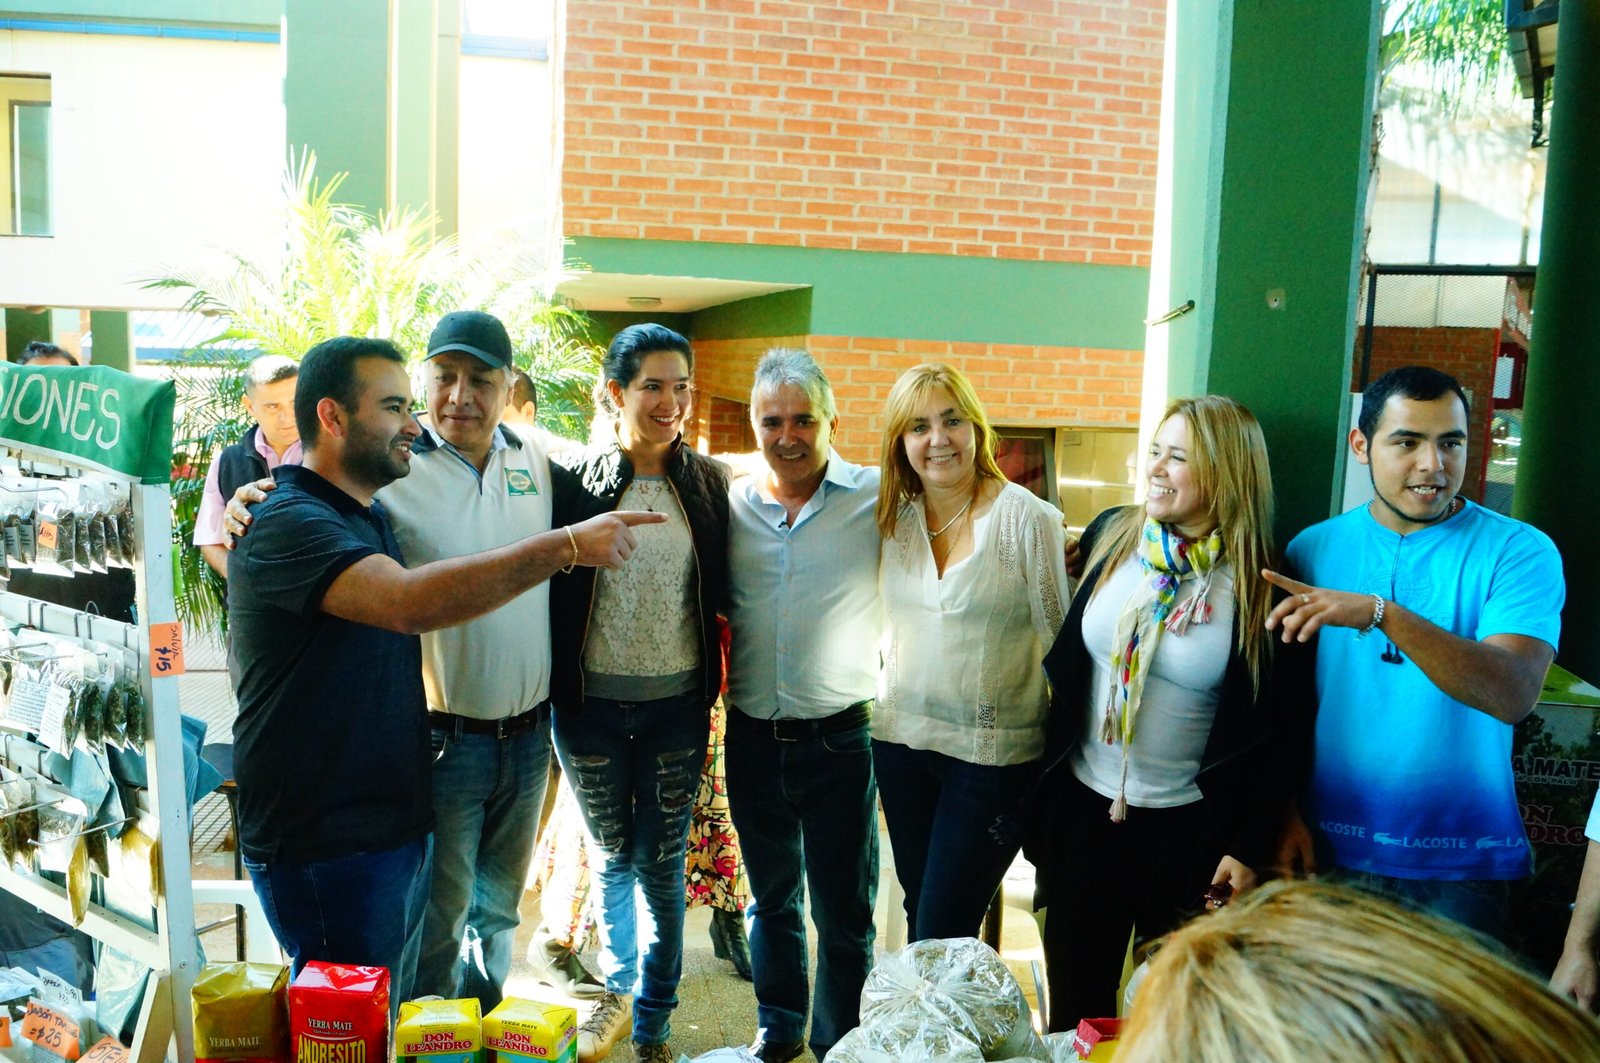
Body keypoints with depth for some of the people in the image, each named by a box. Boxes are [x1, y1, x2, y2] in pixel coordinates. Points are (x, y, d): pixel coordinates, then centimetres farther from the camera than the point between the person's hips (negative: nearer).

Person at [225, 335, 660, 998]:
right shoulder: (285, 524, -20)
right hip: (325, 845, -9)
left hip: (398, 827, 9)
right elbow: (409, 603, -36)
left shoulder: (371, 518, 13)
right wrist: (568, 545, -34)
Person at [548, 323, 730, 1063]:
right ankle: (616, 990, 38)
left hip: (676, 704, 1)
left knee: (662, 863, 9)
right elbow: (550, 589, -3)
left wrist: (709, 685, 0)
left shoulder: (707, 483, 0)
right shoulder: (576, 479, -6)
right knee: (610, 854, 16)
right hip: (591, 703, -1)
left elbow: (719, 592, 7)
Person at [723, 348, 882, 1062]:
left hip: (839, 739, -3)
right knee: (771, 900, 22)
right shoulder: (731, 504, 2)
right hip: (752, 737, 4)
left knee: (844, 916, 10)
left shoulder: (877, 498, -9)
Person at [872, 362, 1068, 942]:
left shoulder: (1028, 519, -10)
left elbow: (1059, 639, -8)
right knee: (918, 914, 17)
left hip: (994, 753, -5)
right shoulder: (893, 517, 4)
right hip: (901, 740, 5)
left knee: (941, 938, -2)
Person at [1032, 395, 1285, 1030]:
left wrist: (1250, 848, -8)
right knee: (1073, 1004, 15)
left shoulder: (1261, 586, -13)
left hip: (1190, 829, -3)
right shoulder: (1111, 536, -3)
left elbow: (1275, 733, -8)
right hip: (1083, 806, 3)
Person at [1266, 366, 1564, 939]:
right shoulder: (1313, 548, 1)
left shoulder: (1519, 551, -7)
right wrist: (1285, 815, 0)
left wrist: (1381, 613, -33)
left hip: (1458, 869, -2)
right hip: (1328, 850, 2)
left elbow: (1514, 695, -23)